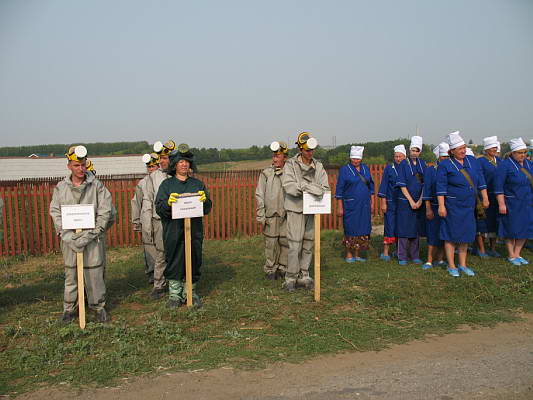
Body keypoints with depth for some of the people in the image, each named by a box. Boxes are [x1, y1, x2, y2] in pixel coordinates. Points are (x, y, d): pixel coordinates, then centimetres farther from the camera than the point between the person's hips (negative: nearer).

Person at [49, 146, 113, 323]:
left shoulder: (97, 185, -1)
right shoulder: (61, 187, 6)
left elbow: (105, 212, -6)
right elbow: (55, 212, 3)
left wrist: (88, 235, -13)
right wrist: (67, 235, -10)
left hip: (92, 237, -2)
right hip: (69, 238, 2)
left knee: (95, 273, 2)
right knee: (70, 273, 9)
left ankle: (98, 306, 18)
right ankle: (69, 308, 23)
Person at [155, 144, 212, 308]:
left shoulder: (198, 184, 11)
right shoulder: (166, 184, 5)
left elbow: (207, 209, 6)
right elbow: (159, 208, -4)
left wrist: (204, 200, -15)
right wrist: (168, 203, -24)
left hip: (194, 232, 2)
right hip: (173, 233, -2)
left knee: (194, 263, 8)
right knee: (174, 264, 5)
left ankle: (191, 293, 23)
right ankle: (175, 295, 19)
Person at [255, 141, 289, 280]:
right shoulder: (266, 174, 1)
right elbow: (259, 195, 1)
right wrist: (260, 215, -4)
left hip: (287, 215, 1)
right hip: (271, 215, -1)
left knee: (285, 242, 5)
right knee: (270, 243, 2)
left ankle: (283, 268, 20)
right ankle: (270, 269, 15)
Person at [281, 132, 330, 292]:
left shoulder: (318, 166, 8)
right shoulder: (290, 164, -4)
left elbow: (325, 187, 5)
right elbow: (288, 185, -19)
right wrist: (308, 188, -28)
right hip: (296, 209, -4)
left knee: (309, 244, 9)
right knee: (295, 245, -6)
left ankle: (303, 276, 20)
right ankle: (290, 278, 5)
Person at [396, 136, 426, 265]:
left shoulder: (422, 164, 8)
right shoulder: (403, 164, -4)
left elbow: (425, 183, 6)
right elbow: (402, 185, -7)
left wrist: (420, 201, -5)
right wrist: (411, 201, -12)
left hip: (418, 202, 4)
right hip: (405, 201, -4)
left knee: (416, 229, 9)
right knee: (404, 229, -1)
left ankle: (414, 255, 19)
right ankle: (402, 257, 6)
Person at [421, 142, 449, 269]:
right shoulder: (430, 170, -1)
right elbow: (426, 190, -4)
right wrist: (428, 209, -9)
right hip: (434, 208, -3)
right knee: (433, 234, -1)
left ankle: (440, 259, 19)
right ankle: (429, 261, 4)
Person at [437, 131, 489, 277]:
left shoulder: (472, 161, 7)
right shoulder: (444, 165, -9)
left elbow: (481, 181, 10)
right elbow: (441, 187, -12)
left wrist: (485, 198, 7)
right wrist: (441, 206, -16)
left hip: (469, 206, 6)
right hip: (453, 206, -5)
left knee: (466, 235, 12)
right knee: (452, 235, 1)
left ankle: (462, 265, 23)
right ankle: (451, 266, 11)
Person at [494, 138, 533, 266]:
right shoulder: (505, 165, -12)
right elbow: (498, 186, -15)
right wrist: (501, 204, -19)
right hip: (511, 205, -6)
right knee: (511, 230, 3)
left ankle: (517, 254, 22)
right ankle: (511, 256, 16)